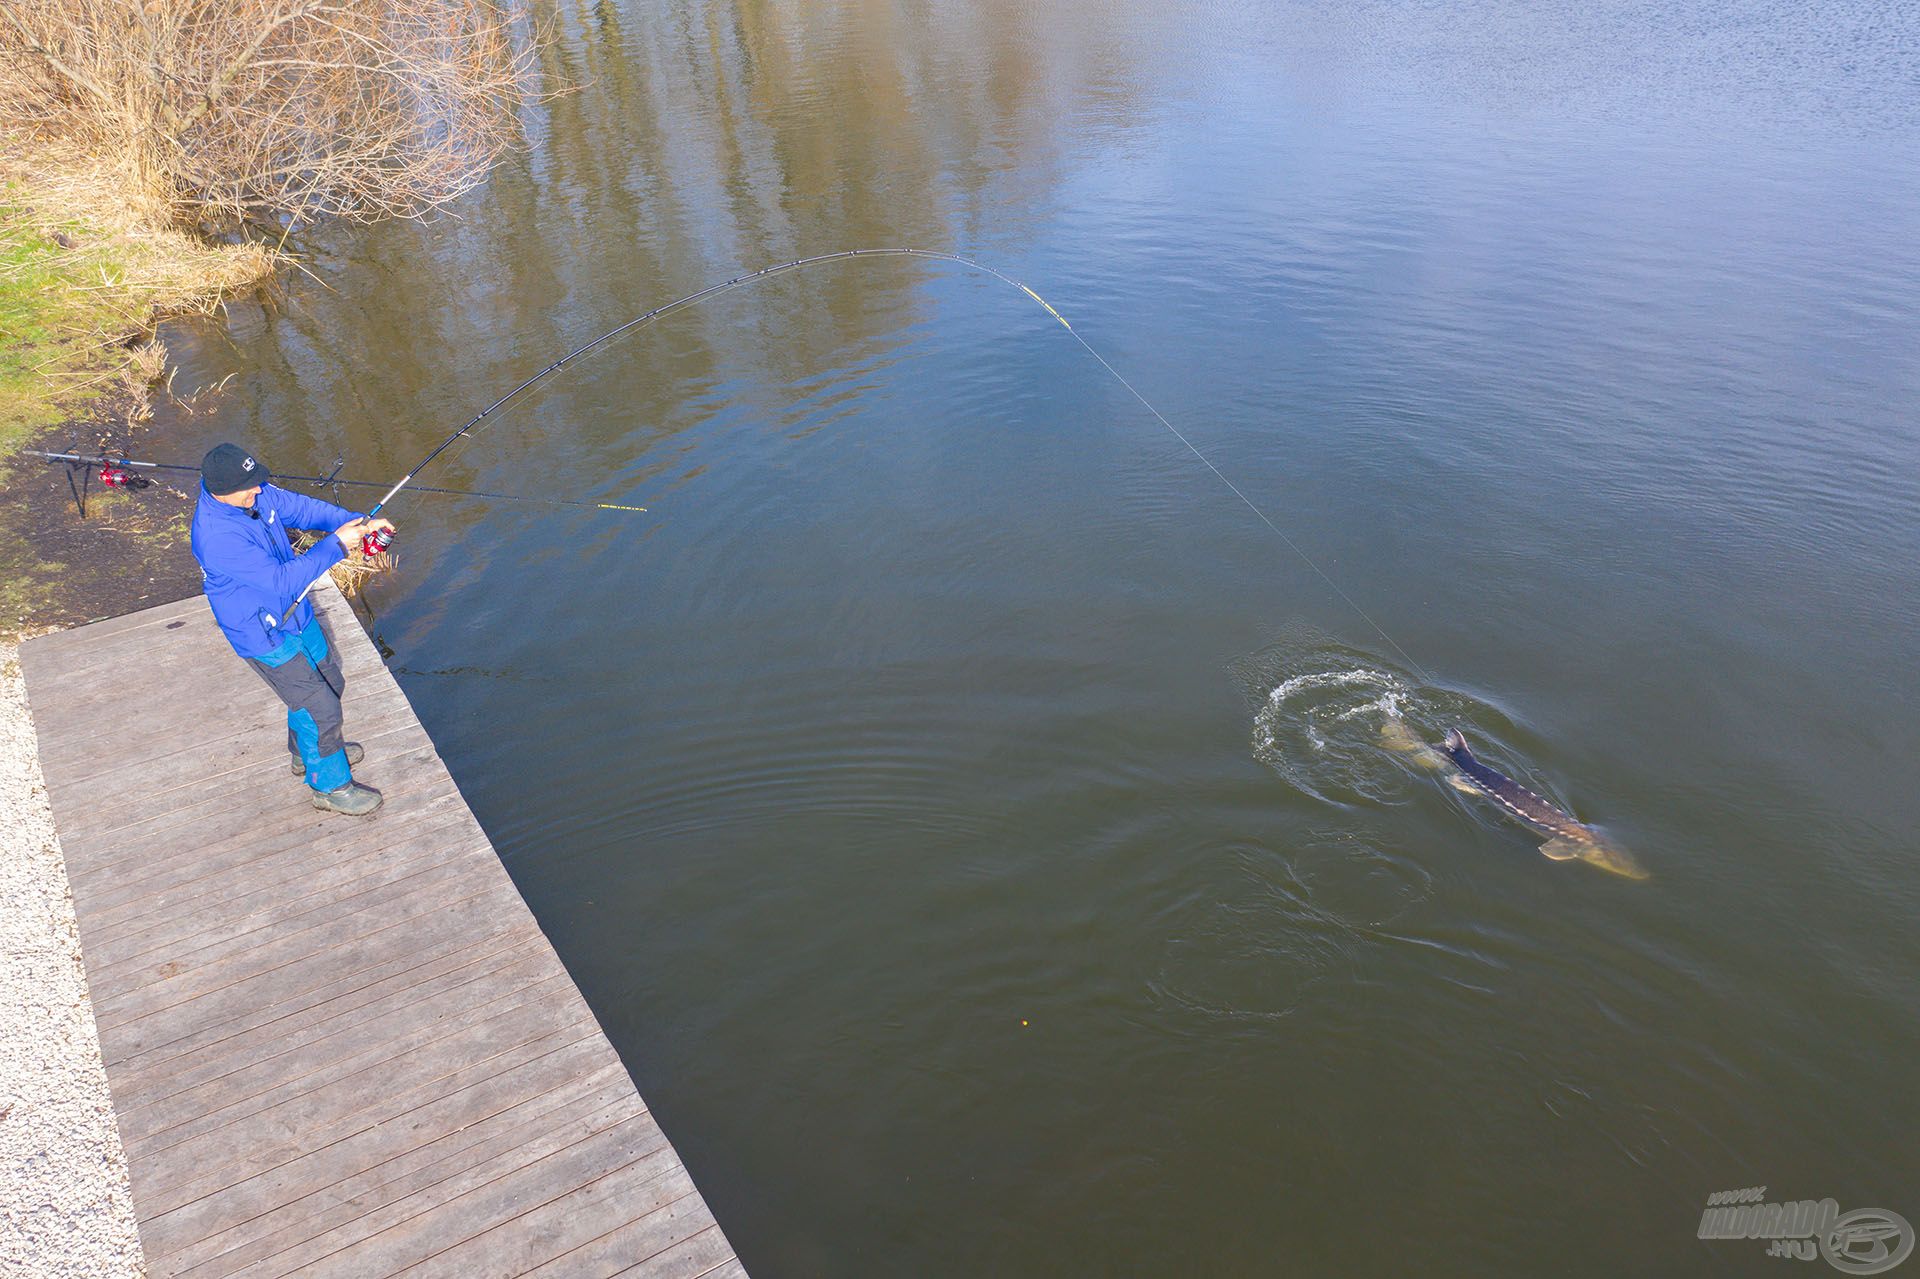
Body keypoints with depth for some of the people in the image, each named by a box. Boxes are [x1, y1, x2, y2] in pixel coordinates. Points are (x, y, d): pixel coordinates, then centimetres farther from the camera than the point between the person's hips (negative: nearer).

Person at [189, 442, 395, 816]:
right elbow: (281, 580, -35)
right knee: (319, 707, 0)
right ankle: (331, 785, 22)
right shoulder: (216, 537, -36)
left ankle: (308, 752, 51)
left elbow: (299, 507, 1)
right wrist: (336, 544, -32)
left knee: (329, 682, 25)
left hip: (294, 613, 9)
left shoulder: (255, 492, -11)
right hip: (264, 634, -9)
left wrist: (356, 522, -13)